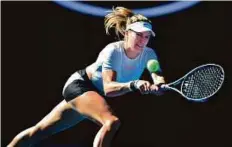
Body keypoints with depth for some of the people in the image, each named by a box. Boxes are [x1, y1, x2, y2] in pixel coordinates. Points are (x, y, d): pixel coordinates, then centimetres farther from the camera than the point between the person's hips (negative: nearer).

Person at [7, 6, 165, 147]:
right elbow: (108, 87, -37)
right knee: (112, 122, -32)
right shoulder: (113, 51, -27)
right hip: (79, 85, -7)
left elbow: (159, 78, -24)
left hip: (99, 94, 7)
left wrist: (157, 86, -48)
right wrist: (133, 84, -54)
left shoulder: (148, 54, -11)